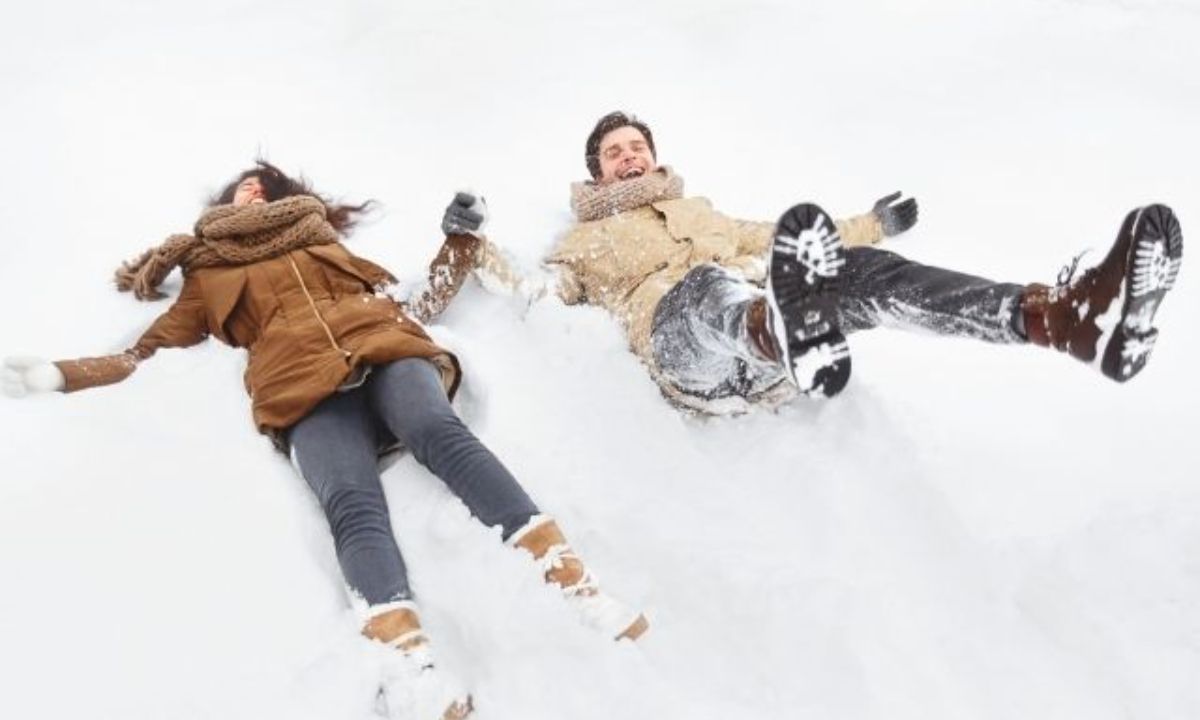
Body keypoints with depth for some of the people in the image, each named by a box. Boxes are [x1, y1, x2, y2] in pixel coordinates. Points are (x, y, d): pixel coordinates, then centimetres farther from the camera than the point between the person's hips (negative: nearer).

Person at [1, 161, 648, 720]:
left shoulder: (328, 247, 38)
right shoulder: (208, 278, 36)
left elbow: (415, 309, 30)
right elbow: (144, 356, 29)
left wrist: (460, 240, 21)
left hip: (385, 349, 2)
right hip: (306, 388, -1)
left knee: (439, 432, -34)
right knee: (352, 500, -33)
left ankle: (570, 579, -48)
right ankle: (411, 667, -58)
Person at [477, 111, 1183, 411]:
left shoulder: (702, 211, 40)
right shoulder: (587, 240, 29)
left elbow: (774, 242, 43)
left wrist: (873, 225, 45)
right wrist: (478, 253, 7)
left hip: (771, 358, 4)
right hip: (688, 349, -3)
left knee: (855, 273, -26)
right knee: (705, 284, -38)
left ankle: (1072, 315, -49)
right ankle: (785, 331, -77)